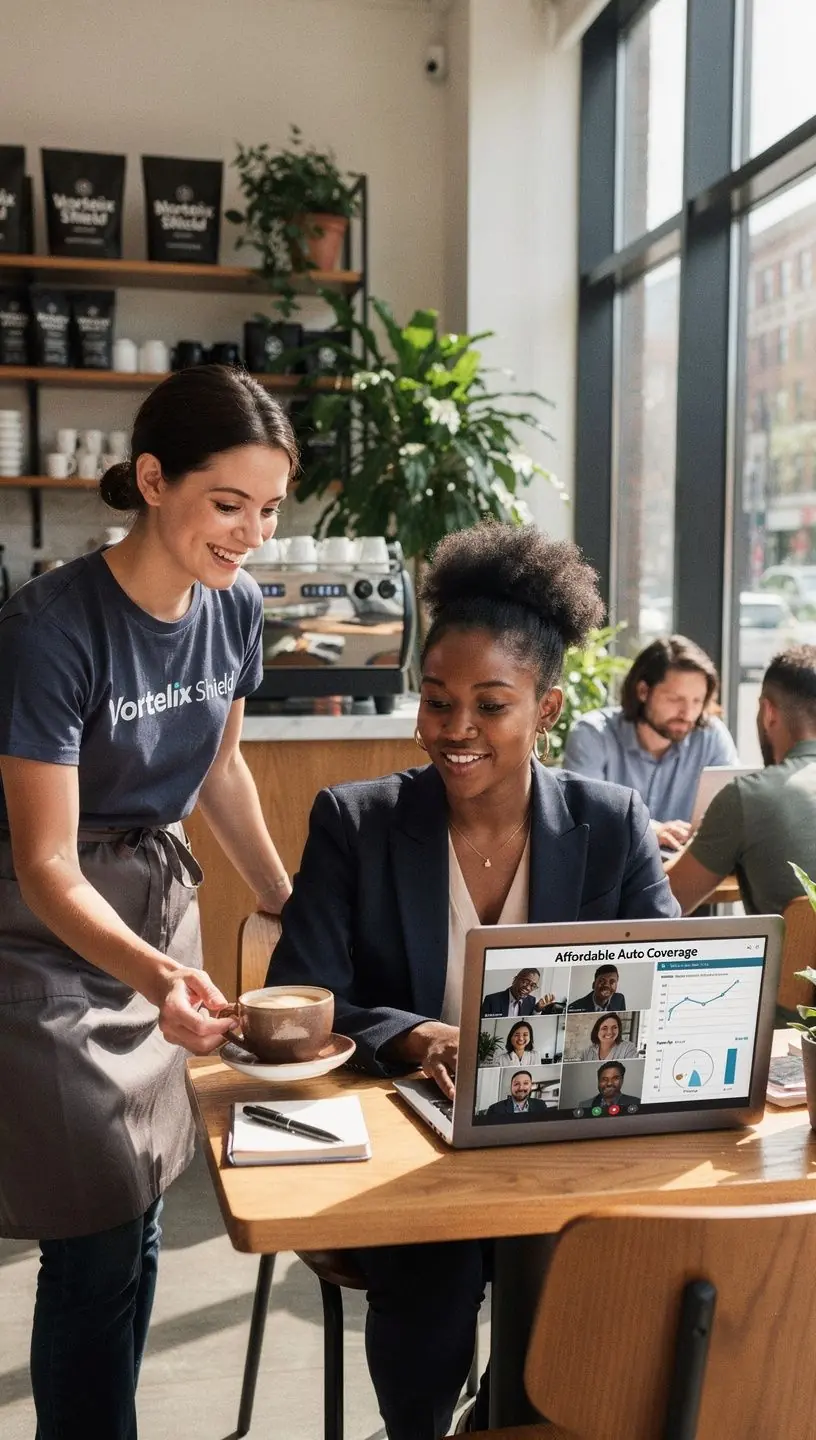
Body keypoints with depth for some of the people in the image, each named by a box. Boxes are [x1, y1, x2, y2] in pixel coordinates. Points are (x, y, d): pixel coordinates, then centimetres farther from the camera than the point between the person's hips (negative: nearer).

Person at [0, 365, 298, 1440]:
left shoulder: (234, 608, -4)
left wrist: (290, 901, 13)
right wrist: (154, 974, -40)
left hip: (161, 904, 6)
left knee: (140, 1222, 14)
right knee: (98, 1249, -3)